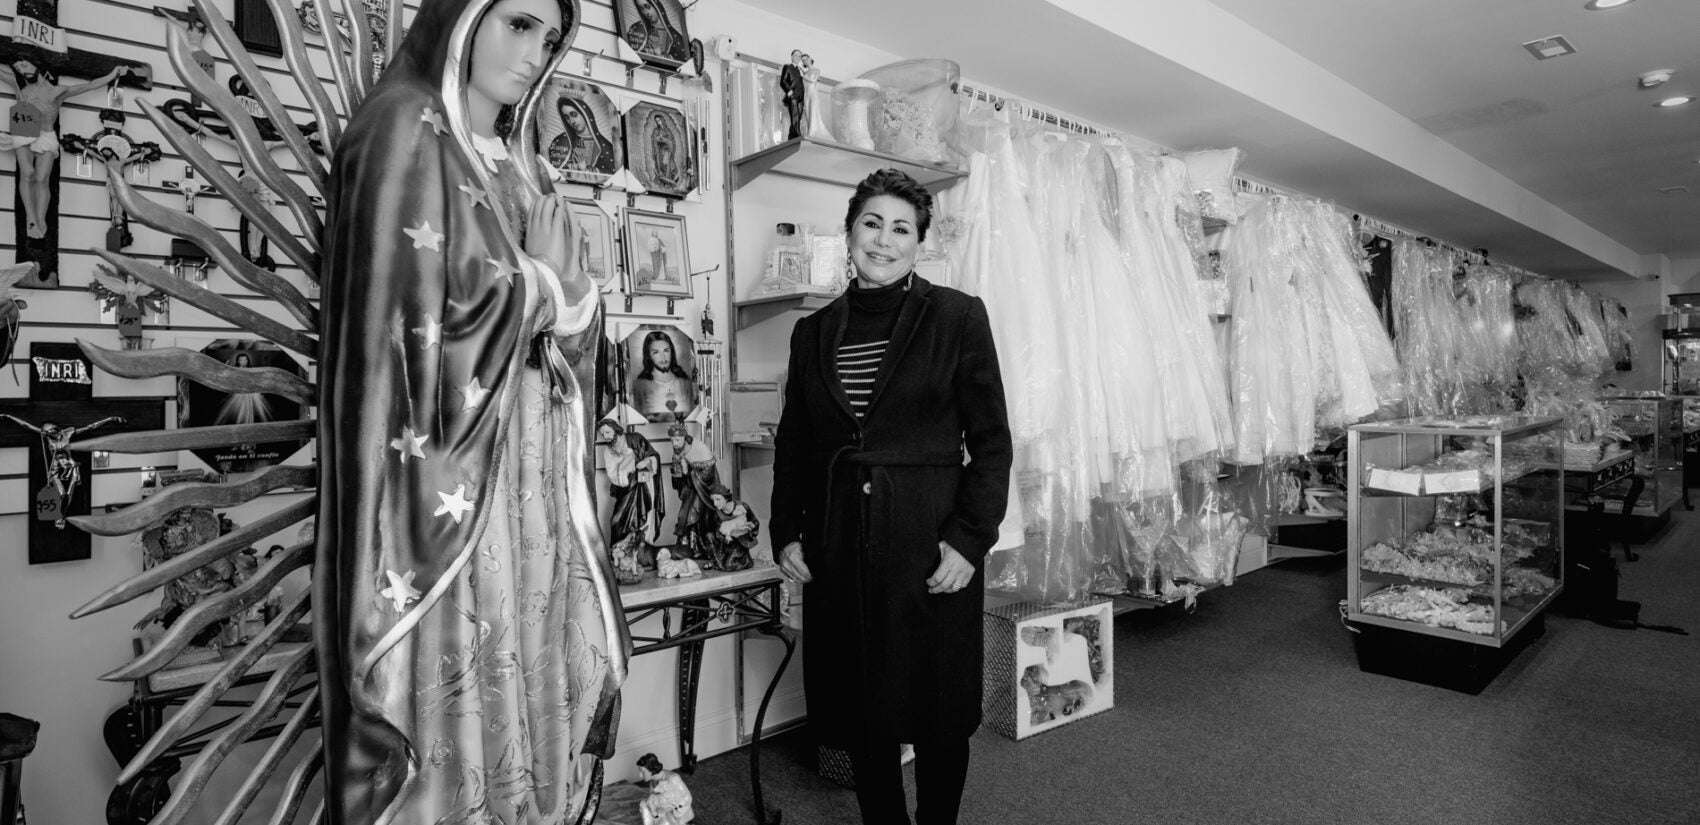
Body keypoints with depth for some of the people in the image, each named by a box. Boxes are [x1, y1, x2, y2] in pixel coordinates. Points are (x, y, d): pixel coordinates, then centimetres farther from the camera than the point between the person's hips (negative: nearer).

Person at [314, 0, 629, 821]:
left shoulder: (519, 162, 20)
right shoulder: (405, 130, -2)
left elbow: (576, 320, 14)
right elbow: (424, 315, -16)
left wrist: (562, 284, -8)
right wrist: (544, 286, -1)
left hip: (535, 475, 7)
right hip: (451, 471, -7)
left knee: (539, 692, 8)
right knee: (454, 696, -2)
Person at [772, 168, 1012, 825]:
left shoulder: (956, 317, -3)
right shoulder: (813, 332, 8)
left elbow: (991, 442, -5)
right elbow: (793, 445, 13)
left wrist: (969, 540, -11)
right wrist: (787, 532, 5)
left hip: (929, 542, -3)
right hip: (838, 546, 3)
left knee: (939, 713, 11)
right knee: (858, 713, 14)